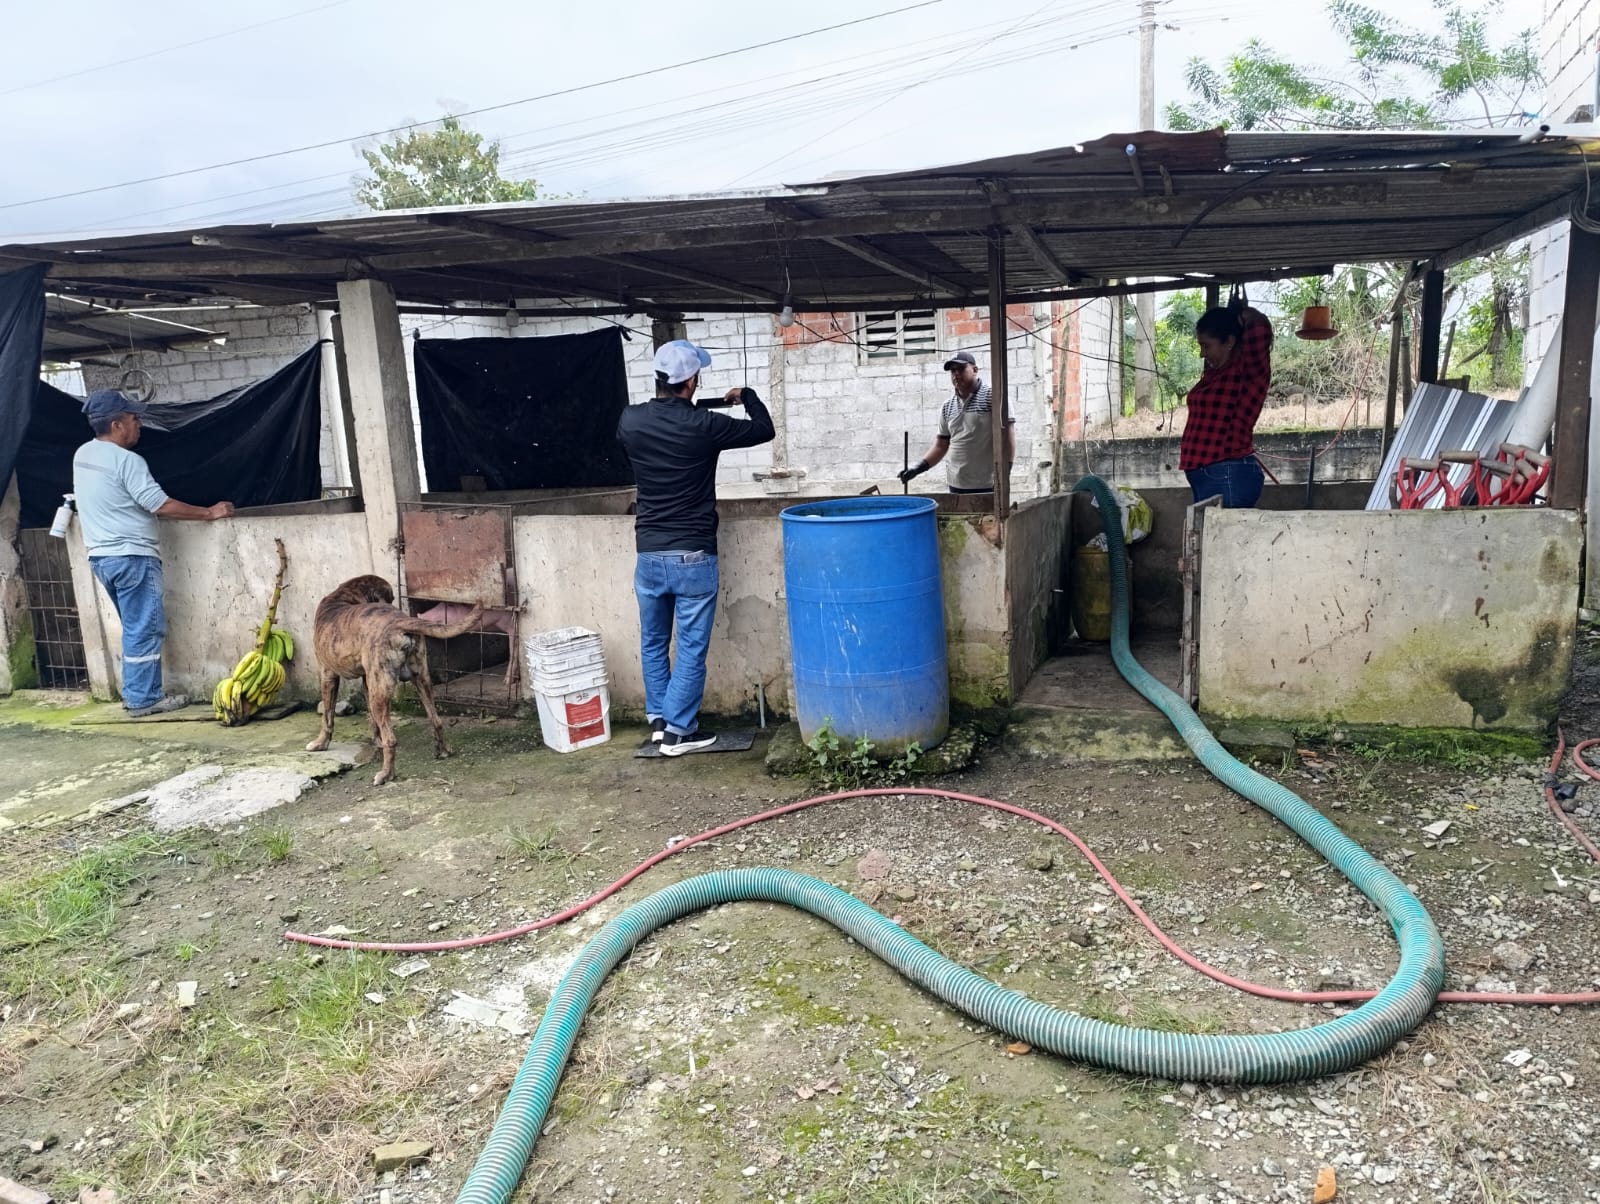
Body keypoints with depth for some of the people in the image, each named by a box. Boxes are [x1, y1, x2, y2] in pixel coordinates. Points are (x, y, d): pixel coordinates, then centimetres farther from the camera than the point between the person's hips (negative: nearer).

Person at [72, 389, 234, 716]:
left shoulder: (82, 455, 12)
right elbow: (160, 505, -19)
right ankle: (143, 699, 2)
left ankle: (135, 692, 21)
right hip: (131, 556, -9)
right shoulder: (126, 460, -16)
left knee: (135, 627, 16)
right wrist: (208, 513, -10)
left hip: (101, 556, 9)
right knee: (145, 629, -2)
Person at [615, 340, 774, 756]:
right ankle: (677, 731, 10)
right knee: (691, 647, 6)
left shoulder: (630, 421, -1)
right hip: (693, 556, -4)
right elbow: (764, 430, 3)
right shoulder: (703, 425, -11)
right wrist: (747, 396, 22)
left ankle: (658, 718, 28)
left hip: (648, 554, 4)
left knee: (653, 641, 19)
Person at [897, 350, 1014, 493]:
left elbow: (1007, 437, -8)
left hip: (987, 486, -5)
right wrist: (919, 466, 4)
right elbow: (941, 444, 17)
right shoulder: (948, 407, 13)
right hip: (956, 485, 5)